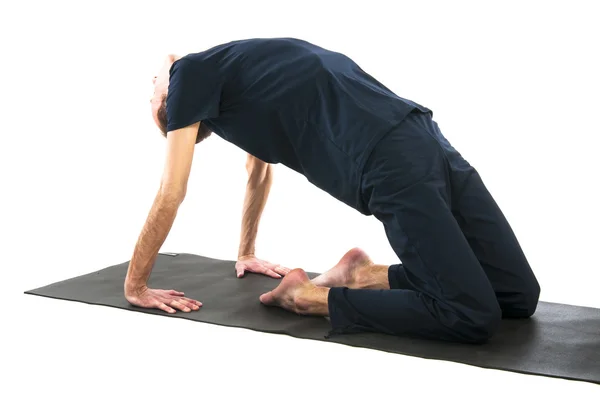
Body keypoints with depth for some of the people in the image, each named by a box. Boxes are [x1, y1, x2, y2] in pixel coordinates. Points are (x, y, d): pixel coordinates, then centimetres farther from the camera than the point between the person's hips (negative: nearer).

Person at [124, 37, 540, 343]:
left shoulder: (192, 72, 9)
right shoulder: (237, 71, 30)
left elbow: (171, 195, 10)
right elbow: (259, 172, 44)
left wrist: (136, 285, 21)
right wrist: (246, 253, 55)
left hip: (394, 162, -8)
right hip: (420, 138, 8)